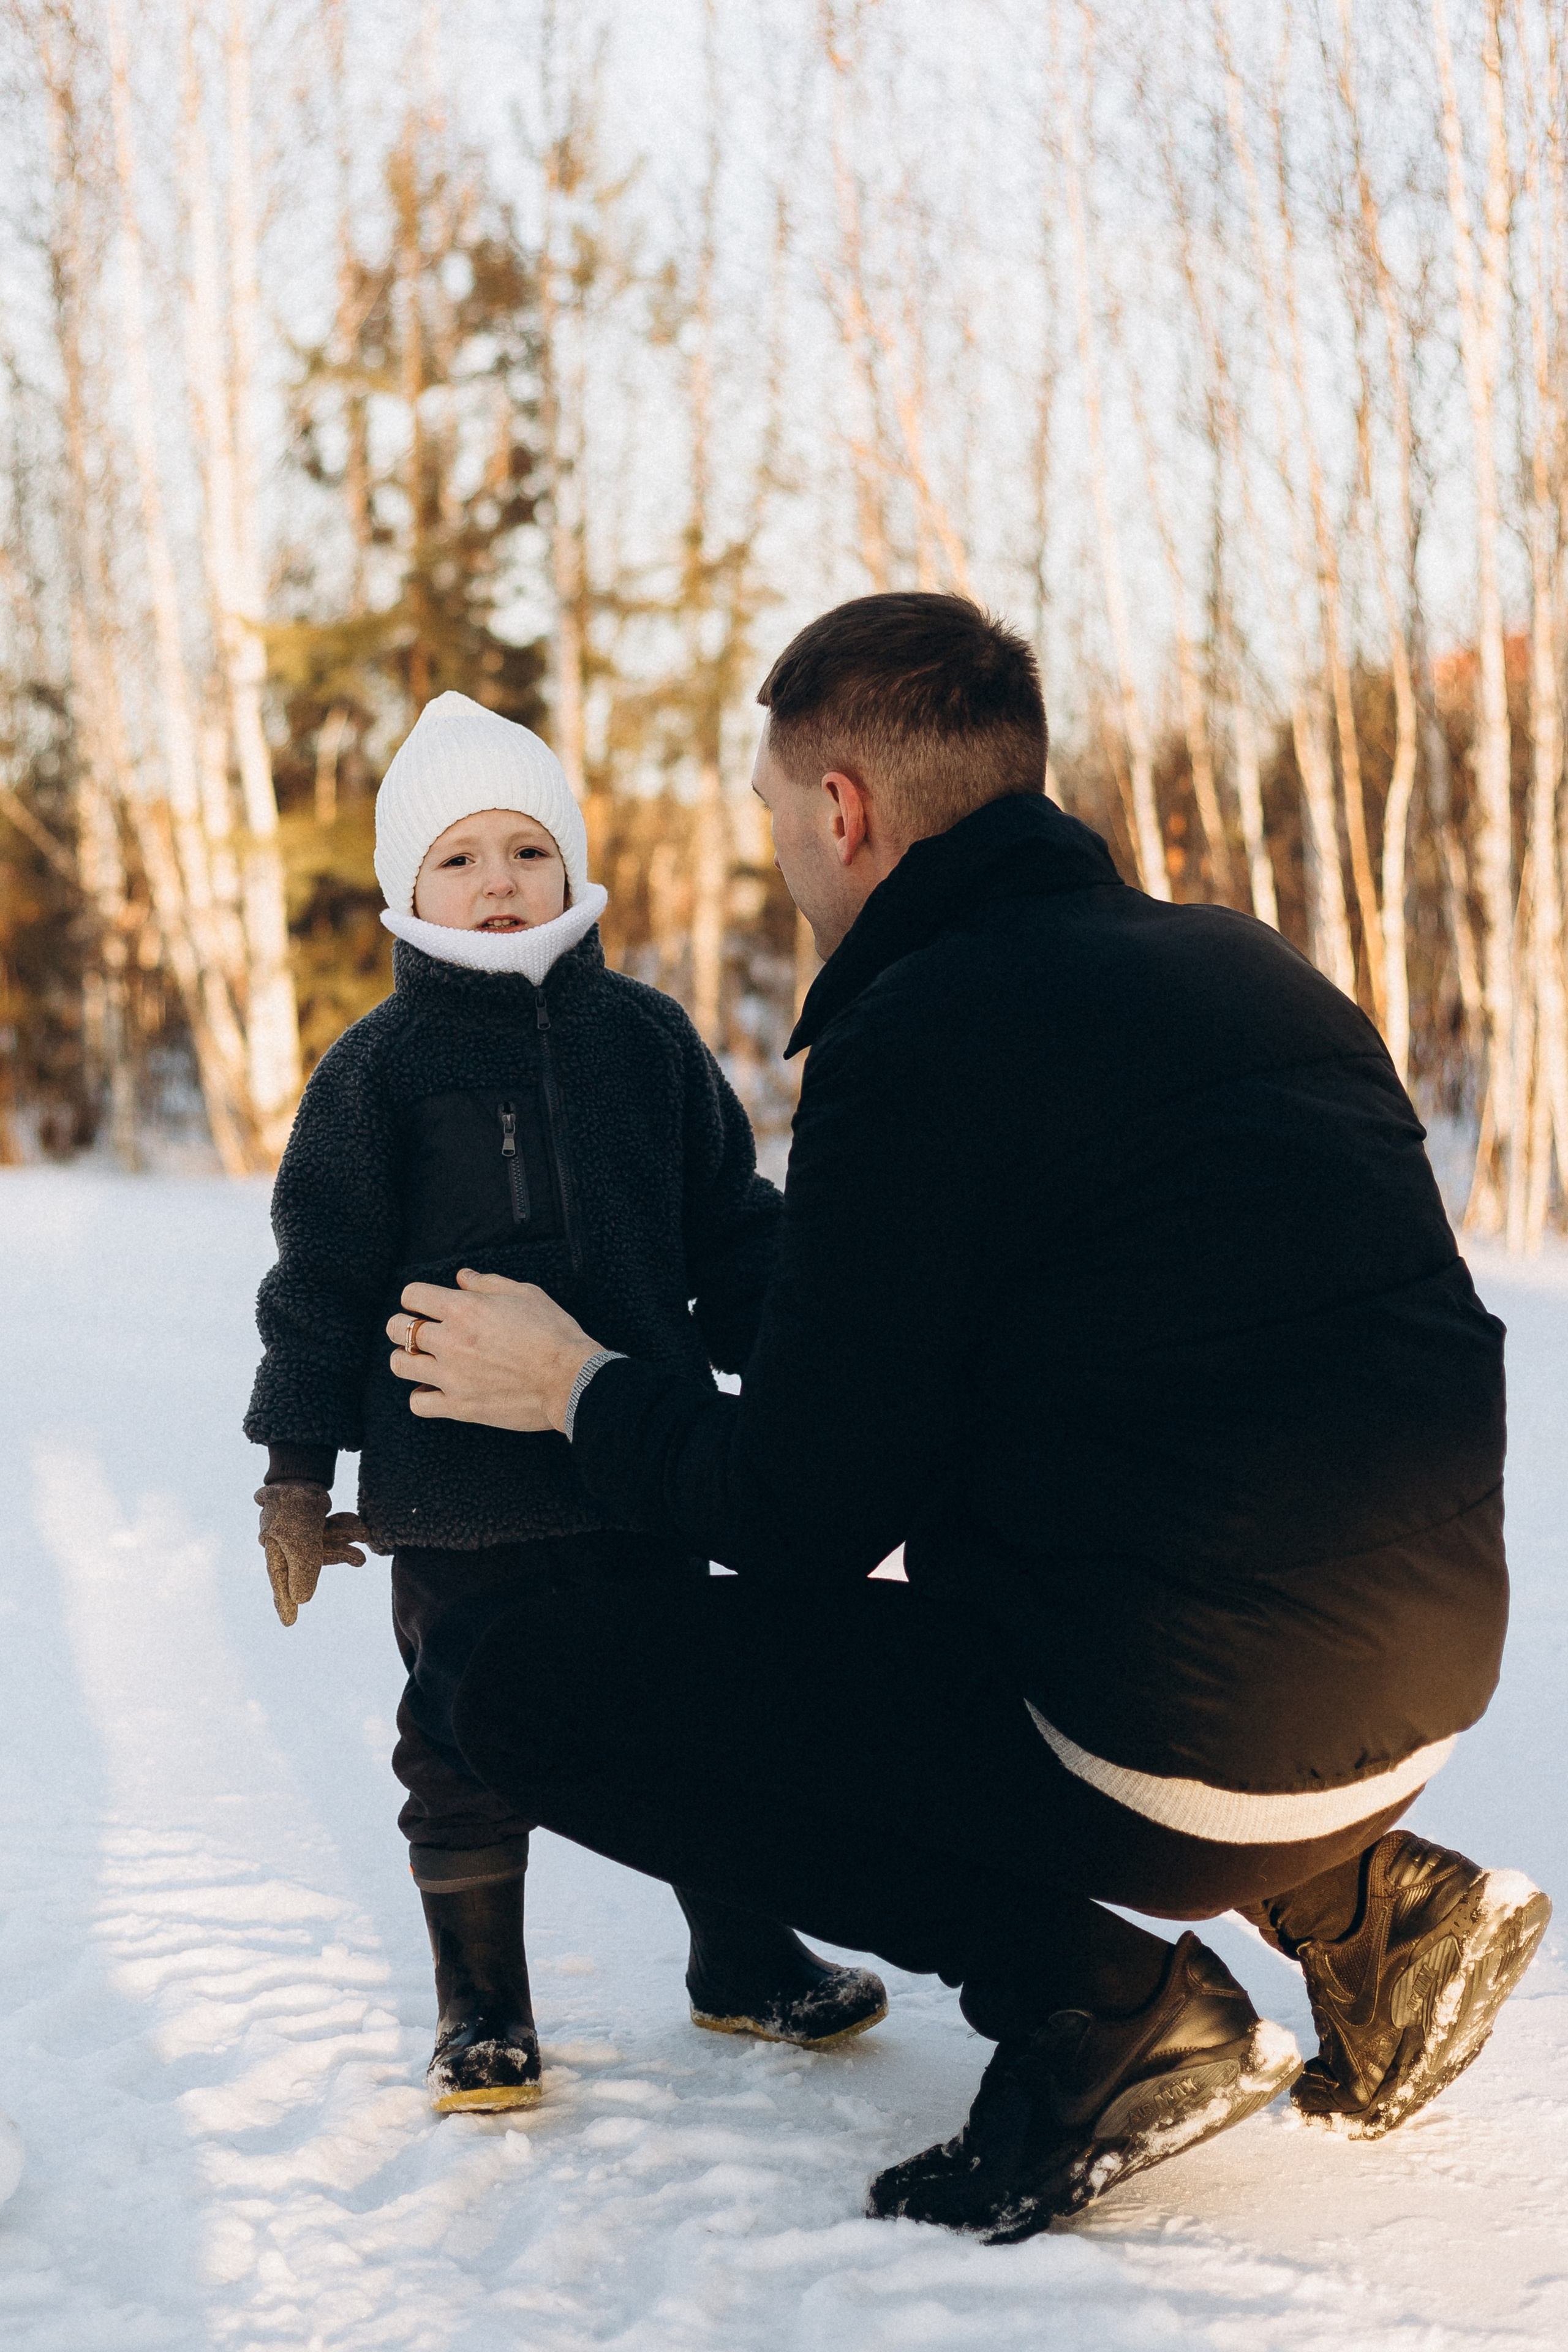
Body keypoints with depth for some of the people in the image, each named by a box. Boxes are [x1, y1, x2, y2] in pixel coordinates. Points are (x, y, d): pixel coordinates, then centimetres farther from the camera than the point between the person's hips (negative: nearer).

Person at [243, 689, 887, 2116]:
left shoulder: (645, 1038, 5)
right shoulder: (378, 1068, -2)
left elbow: (736, 1233, 13)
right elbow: (324, 1276, 0)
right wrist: (298, 1472, -1)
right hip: (455, 1494, -2)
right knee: (468, 1748, 4)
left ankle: (744, 1960, 30)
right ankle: (482, 2007, 20)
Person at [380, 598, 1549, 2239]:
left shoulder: (919, 1037, -12)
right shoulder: (1245, 966, 12)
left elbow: (808, 1517, -9)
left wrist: (585, 1391, 10)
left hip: (1192, 1749, -8)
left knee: (528, 1692, 2)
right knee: (959, 1531, 35)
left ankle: (1094, 2008, -2)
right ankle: (1363, 1901, 19)